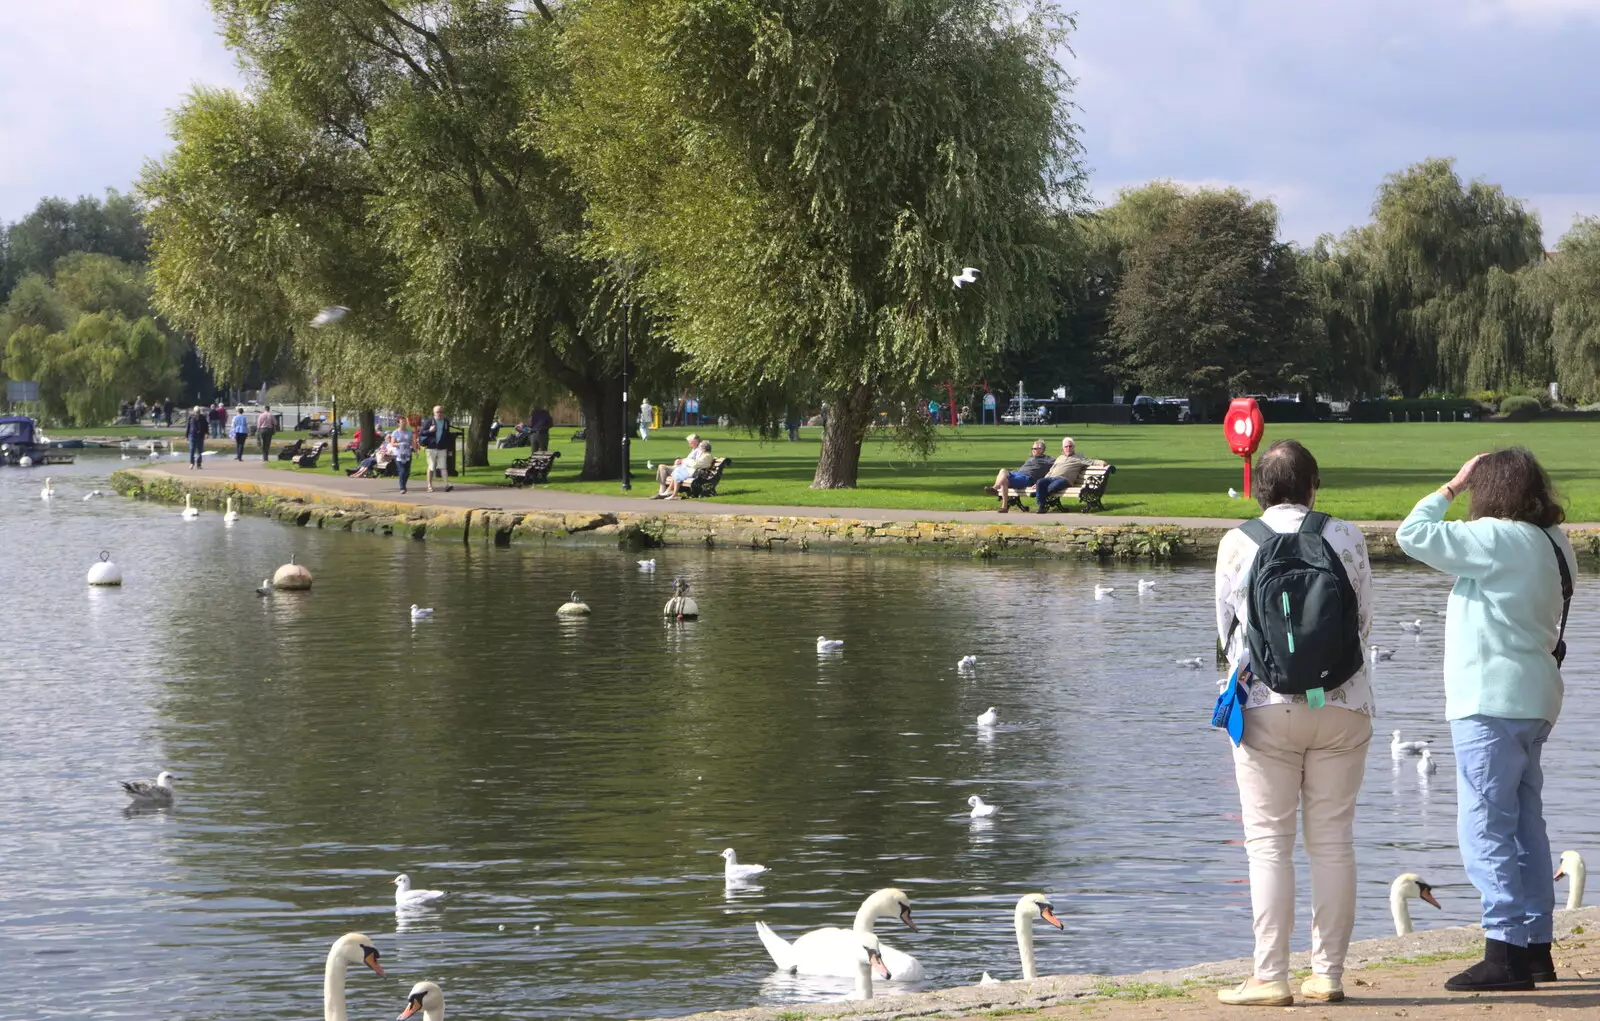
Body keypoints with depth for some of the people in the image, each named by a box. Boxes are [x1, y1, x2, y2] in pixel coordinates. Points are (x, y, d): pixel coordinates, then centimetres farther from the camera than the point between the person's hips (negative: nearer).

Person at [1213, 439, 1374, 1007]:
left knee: (1269, 843, 1)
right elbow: (1365, 619, 6)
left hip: (1266, 707, -1)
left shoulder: (1237, 543, -3)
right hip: (1342, 705, 1)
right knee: (1333, 841, 7)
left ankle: (1270, 977, -2)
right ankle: (1328, 974, 9)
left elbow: (1227, 629, 6)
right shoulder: (1346, 538, -2)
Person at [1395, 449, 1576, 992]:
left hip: (1493, 703, -10)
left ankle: (1506, 951, -10)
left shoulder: (1498, 538, -17)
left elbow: (1414, 535, -17)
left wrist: (1453, 485, -2)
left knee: (1486, 828, -8)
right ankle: (1536, 946, 20)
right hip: (1533, 702, 10)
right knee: (1525, 826, 15)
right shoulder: (1552, 542, 9)